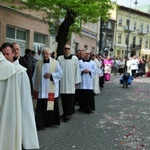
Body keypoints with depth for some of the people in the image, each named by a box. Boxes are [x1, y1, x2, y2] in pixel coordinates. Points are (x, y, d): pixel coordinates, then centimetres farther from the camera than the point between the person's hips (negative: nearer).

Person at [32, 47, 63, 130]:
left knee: (51, 106, 7)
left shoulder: (55, 63, 1)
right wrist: (35, 87, 7)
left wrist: (51, 75, -14)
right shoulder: (38, 63, 6)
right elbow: (35, 76, 9)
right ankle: (40, 124, 3)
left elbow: (60, 73, 0)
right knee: (40, 107, -1)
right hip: (41, 89, 1)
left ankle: (50, 122, 24)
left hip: (51, 89, -1)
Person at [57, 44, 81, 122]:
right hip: (62, 81, 2)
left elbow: (77, 70, 3)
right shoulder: (60, 58, 4)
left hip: (71, 81, -1)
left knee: (70, 98, -4)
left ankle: (68, 113, 2)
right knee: (64, 98, 7)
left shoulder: (75, 58, 1)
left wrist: (76, 81, 1)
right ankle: (65, 112, 19)